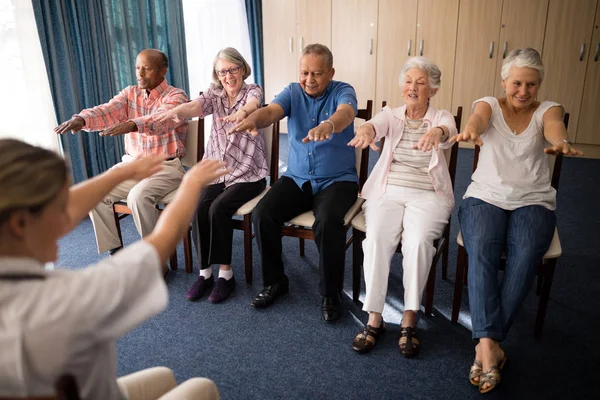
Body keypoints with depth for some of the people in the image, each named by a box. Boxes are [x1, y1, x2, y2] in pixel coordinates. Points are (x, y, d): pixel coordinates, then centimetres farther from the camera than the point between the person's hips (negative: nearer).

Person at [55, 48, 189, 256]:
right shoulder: (130, 93, 8)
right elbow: (107, 111, -11)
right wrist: (81, 119, -33)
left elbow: (161, 120, -31)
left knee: (138, 196, -31)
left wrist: (132, 125, -50)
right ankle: (115, 252, 3)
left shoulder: (176, 96, -9)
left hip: (165, 167, -6)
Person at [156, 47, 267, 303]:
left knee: (218, 208, -26)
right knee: (199, 208, -21)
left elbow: (253, 104, -29)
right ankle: (205, 272, -7)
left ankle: (225, 273, -12)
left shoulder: (252, 90, -3)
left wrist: (242, 112, -55)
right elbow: (196, 106, -16)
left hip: (248, 173, -3)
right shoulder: (214, 94, 7)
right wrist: (176, 111, -41)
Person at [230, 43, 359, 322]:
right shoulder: (292, 93, 3)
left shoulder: (342, 92, -5)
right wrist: (252, 119, -43)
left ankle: (330, 293, -11)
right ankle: (274, 281, 4)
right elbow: (271, 111, -17)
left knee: (328, 221, -32)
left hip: (337, 179, -3)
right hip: (297, 178, 3)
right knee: (262, 215, -19)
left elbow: (346, 113, -30)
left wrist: (328, 125, -55)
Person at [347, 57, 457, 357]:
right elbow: (376, 124, -13)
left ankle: (409, 320, -19)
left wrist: (436, 132, -45)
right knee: (376, 238, -28)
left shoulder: (441, 118, 8)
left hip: (427, 195, -1)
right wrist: (365, 131, -40)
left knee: (418, 240, -31)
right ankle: (374, 318, -20)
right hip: (388, 191, 1)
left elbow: (448, 131, -18)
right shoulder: (391, 115, 12)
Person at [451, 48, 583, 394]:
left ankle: (487, 343, -25)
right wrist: (470, 131, -46)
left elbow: (554, 127, -19)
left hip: (533, 201, 1)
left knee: (526, 256, -30)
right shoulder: (489, 105, 7)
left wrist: (561, 142, -46)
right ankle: (490, 344, -32)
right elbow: (478, 119, -19)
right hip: (486, 196, 0)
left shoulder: (547, 110, 7)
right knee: (481, 249, -30)